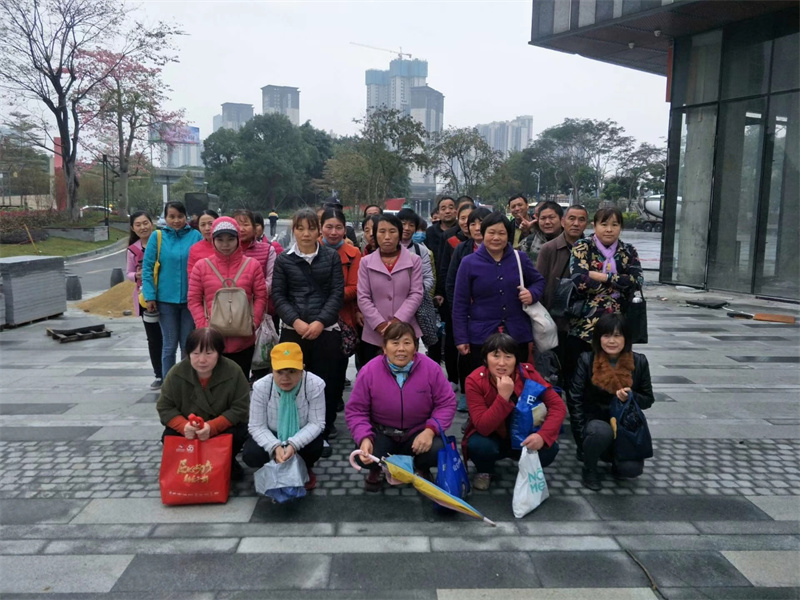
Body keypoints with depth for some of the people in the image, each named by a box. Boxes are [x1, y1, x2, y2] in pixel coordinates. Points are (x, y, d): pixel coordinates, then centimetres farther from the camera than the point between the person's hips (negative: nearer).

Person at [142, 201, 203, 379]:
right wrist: (150, 296, -6)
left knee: (188, 345, 10)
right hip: (166, 299, 0)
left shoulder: (195, 236, -1)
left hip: (190, 299, 0)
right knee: (169, 344, 9)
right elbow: (147, 267, 0)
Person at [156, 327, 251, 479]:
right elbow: (164, 407, -10)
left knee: (238, 433, -30)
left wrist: (212, 427, -35)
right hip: (188, 430, 2)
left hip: (222, 428, -1)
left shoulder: (233, 371, -22)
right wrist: (184, 426, -31)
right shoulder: (177, 373, -17)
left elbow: (240, 408, -20)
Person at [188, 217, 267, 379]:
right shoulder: (201, 266, 3)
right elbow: (194, 300, 3)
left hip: (243, 340, 0)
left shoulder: (252, 265, 4)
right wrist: (203, 326, -9)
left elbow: (261, 297, 4)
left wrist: (254, 322, -10)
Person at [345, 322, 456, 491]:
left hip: (419, 433, 1)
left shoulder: (431, 368, -14)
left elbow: (446, 403, -7)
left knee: (438, 451, -29)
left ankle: (422, 469, 13)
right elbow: (355, 410, -9)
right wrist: (364, 438, -27)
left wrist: (430, 430, -23)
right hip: (382, 434, 0)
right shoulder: (369, 371, -15)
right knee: (365, 456, -30)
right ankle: (376, 470, 14)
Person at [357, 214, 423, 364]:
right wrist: (380, 325, -11)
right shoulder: (366, 262, 4)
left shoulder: (414, 261, 3)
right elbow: (363, 298, 0)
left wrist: (398, 321, -14)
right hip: (374, 335, 1)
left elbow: (416, 294, -2)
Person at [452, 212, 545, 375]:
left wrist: (533, 294, -7)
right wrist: (461, 338, -4)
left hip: (517, 335, 2)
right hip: (481, 337, -2)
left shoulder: (520, 258, 2)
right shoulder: (469, 263, -3)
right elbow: (460, 304, -1)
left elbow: (539, 280, 17)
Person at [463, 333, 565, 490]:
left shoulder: (528, 373, -18)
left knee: (549, 449, -26)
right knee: (478, 445, -34)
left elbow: (558, 406, -19)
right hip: (492, 438, -1)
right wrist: (503, 397, -41)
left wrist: (543, 435, -35)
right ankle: (485, 471, 4)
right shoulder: (475, 381, -24)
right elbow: (483, 427, -30)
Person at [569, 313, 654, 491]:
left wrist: (631, 397, -22)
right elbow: (575, 399, -12)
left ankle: (616, 457, 19)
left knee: (632, 469, -20)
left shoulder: (639, 362, -6)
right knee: (602, 431, -37)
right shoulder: (586, 360, -12)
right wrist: (583, 435, -20)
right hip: (594, 421, -2)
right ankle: (589, 469, -5)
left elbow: (648, 400, 2)